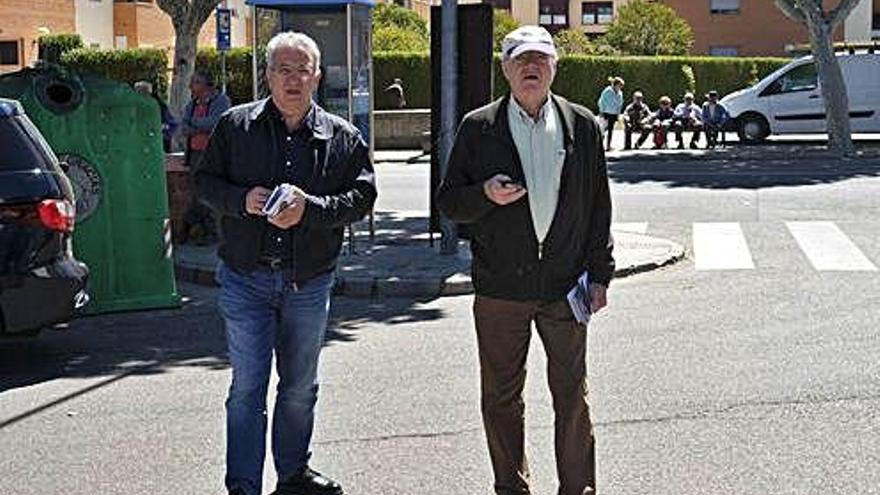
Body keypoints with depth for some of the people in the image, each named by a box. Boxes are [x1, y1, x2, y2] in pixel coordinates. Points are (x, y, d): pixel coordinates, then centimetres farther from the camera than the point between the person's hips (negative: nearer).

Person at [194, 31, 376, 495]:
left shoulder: (342, 137, 2)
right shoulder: (235, 125, 1)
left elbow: (361, 196, -2)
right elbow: (204, 180, 5)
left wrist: (310, 209, -18)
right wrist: (242, 200, -15)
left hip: (308, 281, 2)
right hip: (245, 278, -2)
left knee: (300, 386, 16)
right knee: (247, 387, 0)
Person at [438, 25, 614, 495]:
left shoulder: (582, 126, 5)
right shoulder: (477, 128, 2)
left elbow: (598, 206, 8)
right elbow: (448, 201, 5)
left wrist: (599, 274, 4)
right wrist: (485, 195, -16)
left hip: (565, 285, 0)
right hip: (500, 289, 0)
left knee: (572, 395, 6)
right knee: (501, 398, 10)